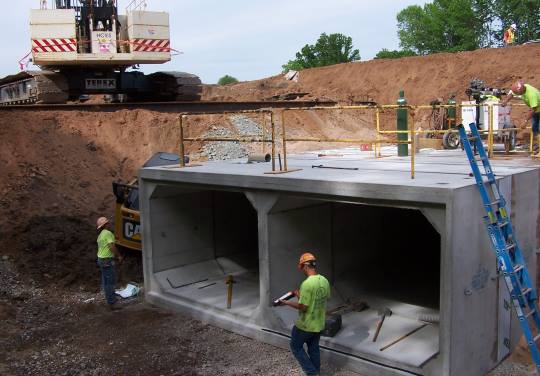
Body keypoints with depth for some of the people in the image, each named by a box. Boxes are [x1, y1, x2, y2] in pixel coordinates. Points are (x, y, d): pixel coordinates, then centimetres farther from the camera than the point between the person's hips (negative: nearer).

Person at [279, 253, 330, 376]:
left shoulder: (307, 284, -27)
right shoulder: (325, 281, -2)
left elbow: (303, 307, -24)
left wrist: (287, 303, -8)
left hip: (305, 325, -7)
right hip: (319, 324, 7)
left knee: (296, 347, 14)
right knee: (314, 349, 21)